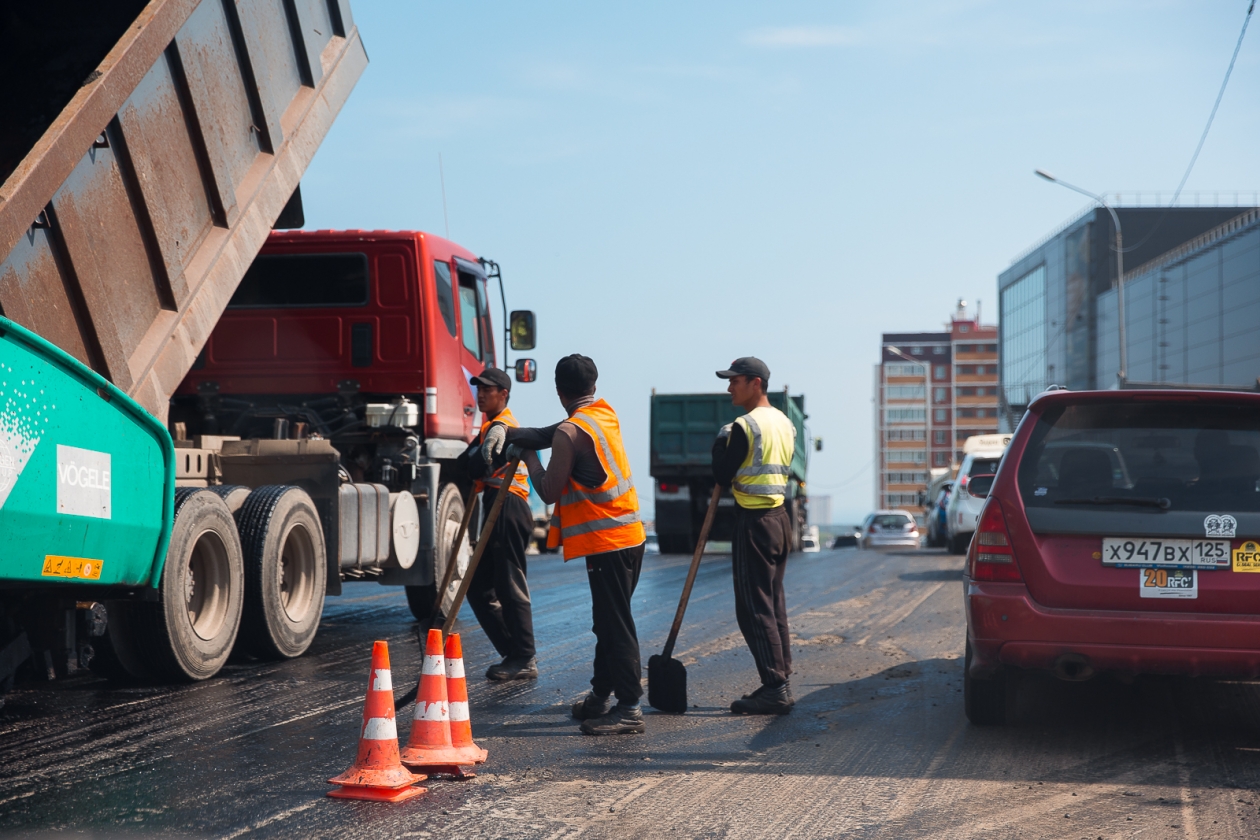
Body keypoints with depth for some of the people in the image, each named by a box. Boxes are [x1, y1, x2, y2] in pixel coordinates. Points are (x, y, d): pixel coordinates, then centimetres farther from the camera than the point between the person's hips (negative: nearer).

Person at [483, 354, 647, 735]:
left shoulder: (570, 432, -14)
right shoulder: (606, 414, 11)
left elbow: (550, 491, -10)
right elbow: (548, 434, 12)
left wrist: (529, 457, 4)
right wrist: (508, 431, -2)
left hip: (605, 541, -9)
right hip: (630, 534, 9)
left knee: (615, 625, -6)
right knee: (609, 621, 17)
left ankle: (629, 707, -5)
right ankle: (601, 696, 27)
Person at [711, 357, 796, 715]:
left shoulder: (745, 427, -15)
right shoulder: (785, 423, 12)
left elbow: (723, 475, -13)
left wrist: (721, 443, 2)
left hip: (754, 523, -9)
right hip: (780, 519, 9)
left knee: (754, 608, -6)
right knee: (773, 603, 14)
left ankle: (775, 689, -8)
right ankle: (781, 682, 16)